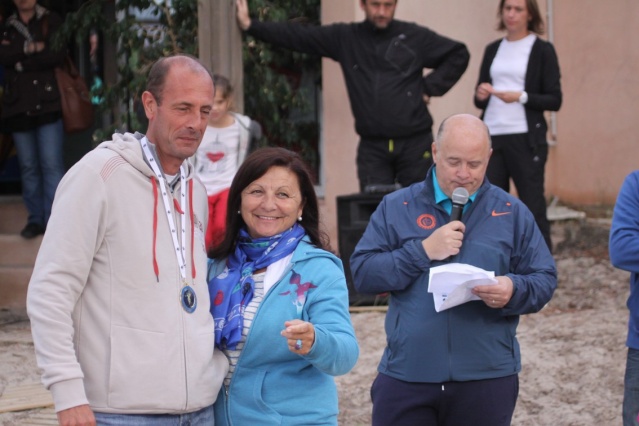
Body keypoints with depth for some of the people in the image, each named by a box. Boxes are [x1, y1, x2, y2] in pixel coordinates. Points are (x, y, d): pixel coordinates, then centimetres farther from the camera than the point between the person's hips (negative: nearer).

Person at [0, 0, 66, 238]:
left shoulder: (51, 22, 5)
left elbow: (58, 55, -8)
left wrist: (22, 62, -7)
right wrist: (29, 48, -13)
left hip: (47, 105, -3)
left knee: (52, 165, -8)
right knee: (28, 167, 5)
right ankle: (35, 219, 11)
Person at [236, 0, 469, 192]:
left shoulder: (415, 37, 2)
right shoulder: (345, 37, 7)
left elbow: (459, 54, 9)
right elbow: (298, 36, 7)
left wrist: (430, 86, -1)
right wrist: (251, 26, 3)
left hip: (415, 143, -1)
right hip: (372, 147, 2)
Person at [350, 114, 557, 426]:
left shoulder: (513, 213, 7)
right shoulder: (396, 208, 6)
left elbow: (545, 280, 5)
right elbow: (362, 273, -2)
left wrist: (513, 291, -17)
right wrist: (423, 251, -13)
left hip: (487, 378, 1)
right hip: (407, 374, -1)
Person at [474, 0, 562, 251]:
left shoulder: (542, 50, 0)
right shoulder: (493, 50, 15)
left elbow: (554, 100, -4)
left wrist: (522, 97, -18)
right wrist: (481, 96, -4)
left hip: (526, 139, -5)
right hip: (491, 138, 5)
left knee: (533, 208, -4)